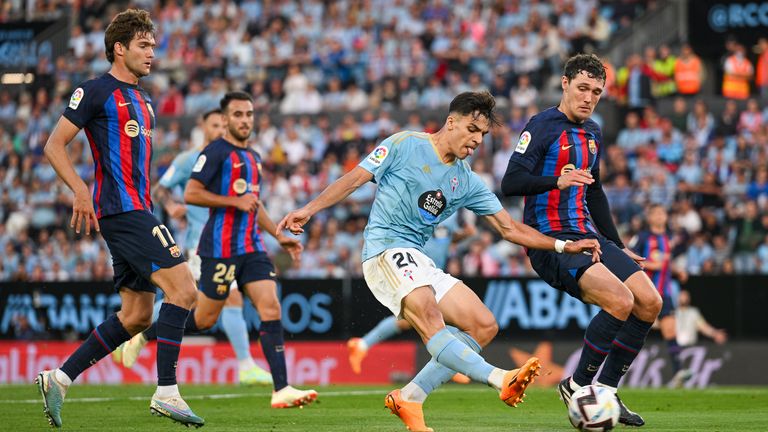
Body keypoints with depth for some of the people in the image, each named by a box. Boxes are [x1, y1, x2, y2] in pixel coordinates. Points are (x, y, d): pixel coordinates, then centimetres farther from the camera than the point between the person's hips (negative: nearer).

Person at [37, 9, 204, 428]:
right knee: (183, 287, -17)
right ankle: (166, 393, -16)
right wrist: (81, 190, -20)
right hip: (121, 210, -9)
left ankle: (58, 379, 11)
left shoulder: (144, 101, 20)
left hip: (137, 211, 9)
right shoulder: (97, 91, -5)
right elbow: (54, 145, -8)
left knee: (136, 314, 7)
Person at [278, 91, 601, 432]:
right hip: (385, 250, -8)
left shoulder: (467, 182, 13)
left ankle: (409, 398, -5)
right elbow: (354, 179, -2)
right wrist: (309, 209, -11)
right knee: (428, 315, -32)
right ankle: (500, 379, -52)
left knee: (484, 326, -5)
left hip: (420, 263, 8)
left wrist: (563, 246, 4)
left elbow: (510, 229, 13)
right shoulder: (405, 145, -2)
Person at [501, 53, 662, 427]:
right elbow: (510, 183, -17)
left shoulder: (592, 133, 17)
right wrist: (557, 181, -33)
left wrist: (618, 247, 27)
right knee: (620, 300, -26)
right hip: (551, 241, -8)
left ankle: (606, 391, 5)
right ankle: (576, 386, -9)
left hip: (588, 237, 8)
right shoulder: (543, 126, -8)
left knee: (650, 302, -5)